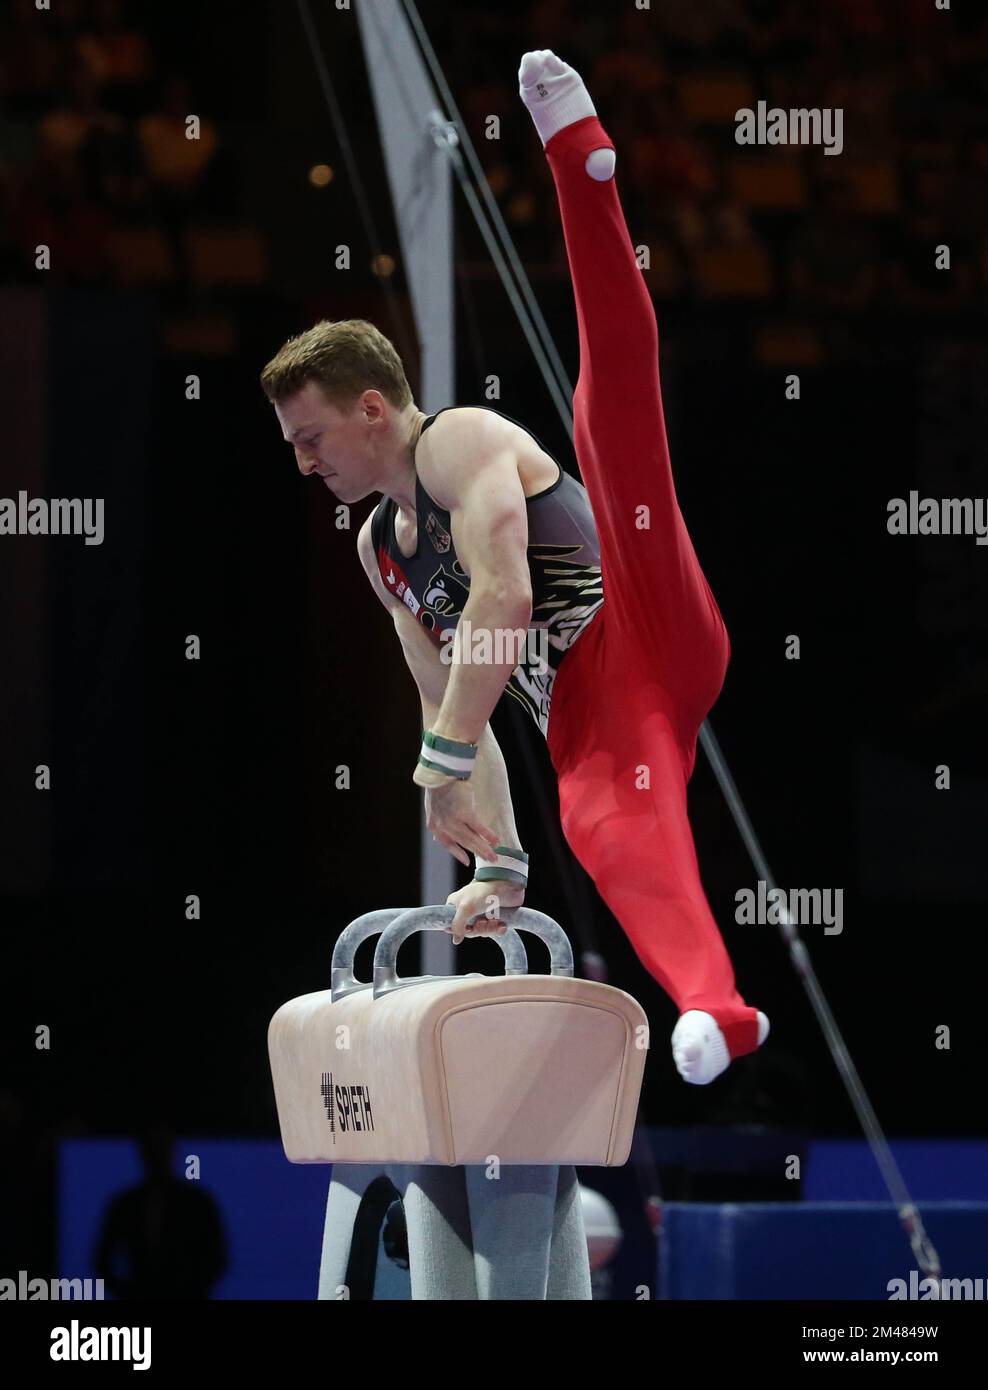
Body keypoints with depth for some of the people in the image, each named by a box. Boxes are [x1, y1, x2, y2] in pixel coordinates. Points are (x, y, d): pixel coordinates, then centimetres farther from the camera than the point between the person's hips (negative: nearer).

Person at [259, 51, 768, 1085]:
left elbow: (503, 597, -14)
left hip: (638, 640, -6)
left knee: (613, 418, -29)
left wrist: (442, 764, -20)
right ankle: (711, 1011, -67)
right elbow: (445, 702, 34)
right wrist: (498, 864, 24)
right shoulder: (379, 550, 32)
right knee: (610, 835, -31)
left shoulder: (462, 444, 3)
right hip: (581, 730, 6)